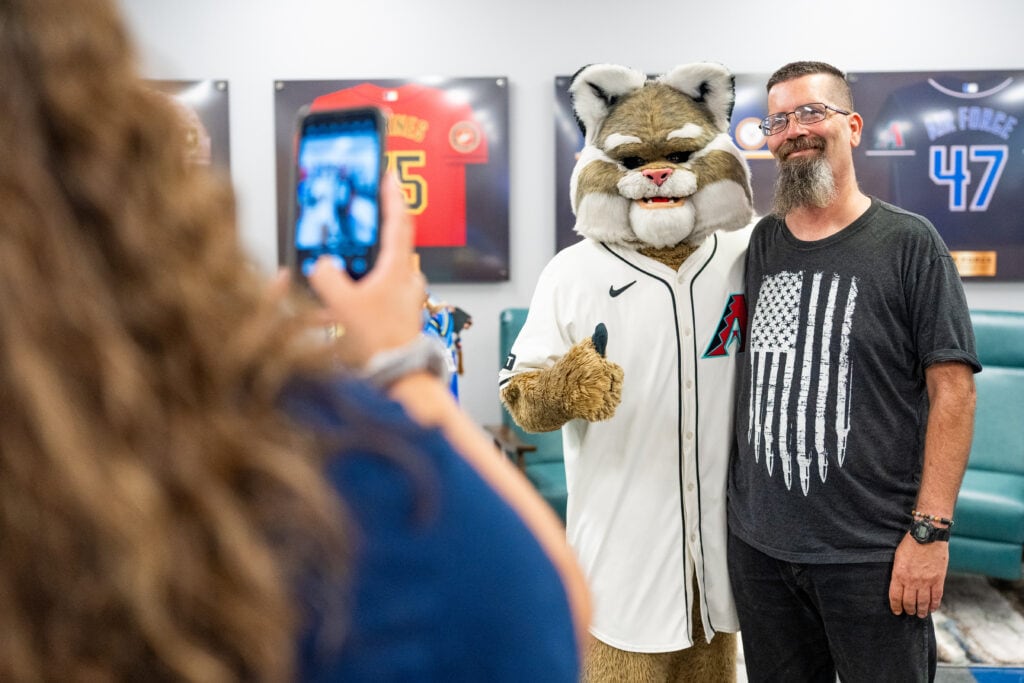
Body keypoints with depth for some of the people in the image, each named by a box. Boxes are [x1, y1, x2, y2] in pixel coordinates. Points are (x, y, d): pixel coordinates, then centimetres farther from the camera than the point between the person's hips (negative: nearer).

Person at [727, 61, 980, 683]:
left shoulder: (909, 243, -5)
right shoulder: (761, 243, 7)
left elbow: (953, 390, -8)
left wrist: (931, 530, -13)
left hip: (872, 558, -4)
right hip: (758, 546, 4)